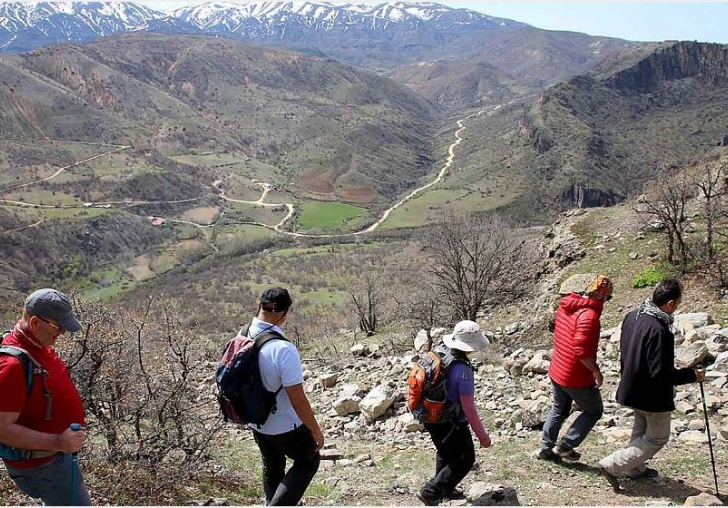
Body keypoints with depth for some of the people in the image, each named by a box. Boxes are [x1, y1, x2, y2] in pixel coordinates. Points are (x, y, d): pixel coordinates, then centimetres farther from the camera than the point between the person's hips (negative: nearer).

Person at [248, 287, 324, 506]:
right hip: (286, 426, -6)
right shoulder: (283, 349, -34)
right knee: (308, 462, 19)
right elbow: (297, 399, -28)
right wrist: (316, 430, -14)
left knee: (271, 467, 27)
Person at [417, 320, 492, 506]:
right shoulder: (463, 371, -30)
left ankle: (444, 490, 48)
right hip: (451, 424, -8)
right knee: (465, 459, 13)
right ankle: (430, 492, 11)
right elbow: (468, 408, -25)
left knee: (445, 454, 29)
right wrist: (482, 435, -14)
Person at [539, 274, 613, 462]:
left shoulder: (565, 306, 3)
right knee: (594, 411, 13)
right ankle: (565, 446, 11)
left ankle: (546, 448, 30)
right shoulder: (589, 315, -25)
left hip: (557, 371, 8)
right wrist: (596, 371, -18)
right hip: (577, 377, -8)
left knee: (558, 410, 23)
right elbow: (582, 350, -31)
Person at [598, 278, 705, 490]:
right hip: (653, 395, -8)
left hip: (632, 388, 8)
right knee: (658, 438, 11)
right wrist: (691, 375, -16)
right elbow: (661, 373, -29)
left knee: (641, 430, 27)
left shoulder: (632, 316, -4)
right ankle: (612, 465, 6)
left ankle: (635, 468, 41)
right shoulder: (659, 331, -32)